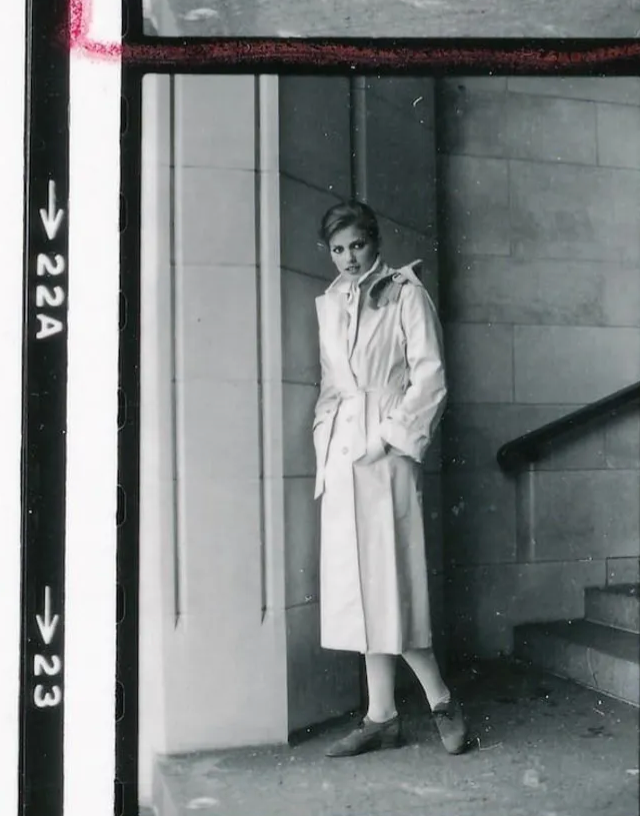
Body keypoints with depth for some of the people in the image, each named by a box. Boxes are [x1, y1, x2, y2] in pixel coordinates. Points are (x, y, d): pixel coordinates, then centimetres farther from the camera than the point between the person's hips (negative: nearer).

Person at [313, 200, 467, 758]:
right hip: (341, 455, 6)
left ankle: (442, 701, 10)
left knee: (387, 582, -7)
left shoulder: (406, 293, 1)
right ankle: (382, 716, 13)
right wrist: (326, 443, 7)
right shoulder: (329, 303, 17)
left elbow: (430, 377, -6)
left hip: (385, 454, -6)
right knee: (360, 586, 5)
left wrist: (389, 437, -12)